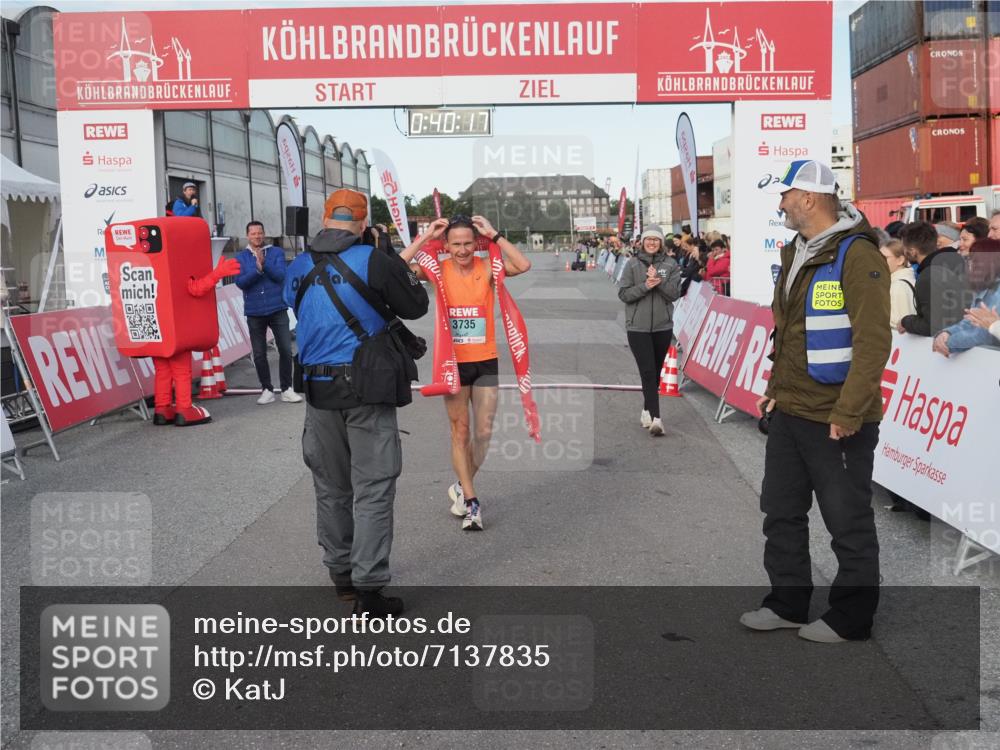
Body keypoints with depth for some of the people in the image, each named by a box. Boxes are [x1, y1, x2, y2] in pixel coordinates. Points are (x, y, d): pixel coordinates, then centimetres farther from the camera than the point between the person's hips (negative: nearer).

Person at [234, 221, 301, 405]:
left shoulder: (276, 252, 2)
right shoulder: (241, 257, 4)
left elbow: (280, 275, -11)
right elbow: (240, 282, -8)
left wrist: (264, 263, -24)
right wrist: (257, 269, -22)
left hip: (277, 309, -1)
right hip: (254, 312, 1)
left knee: (286, 350, -2)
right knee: (259, 354, 5)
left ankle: (287, 389, 8)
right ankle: (267, 390, 16)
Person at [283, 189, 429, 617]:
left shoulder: (297, 270, 4)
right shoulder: (373, 261, -11)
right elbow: (416, 307, -3)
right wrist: (399, 267, 14)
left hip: (317, 389, 5)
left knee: (331, 486, 17)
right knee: (373, 489, 1)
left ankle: (341, 574, 30)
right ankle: (368, 590, 2)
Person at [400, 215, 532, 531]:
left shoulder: (487, 268, -7)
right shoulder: (438, 271, -5)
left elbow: (524, 265, -23)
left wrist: (494, 235, -19)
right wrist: (426, 237, -15)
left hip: (486, 362, 1)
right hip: (453, 362, -1)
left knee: (484, 432, 6)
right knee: (460, 432, 6)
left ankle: (462, 487, 29)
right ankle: (471, 500, 15)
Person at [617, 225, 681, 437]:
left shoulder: (670, 264, 3)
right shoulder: (632, 264, 1)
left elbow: (675, 293, -4)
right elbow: (623, 294, -5)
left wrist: (658, 282, -19)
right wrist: (645, 286, -17)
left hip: (663, 326, 2)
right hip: (638, 327, -2)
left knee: (655, 372, 13)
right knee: (647, 372, -10)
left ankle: (647, 411, 28)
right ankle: (655, 418, -15)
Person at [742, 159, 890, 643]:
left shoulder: (857, 256, -15)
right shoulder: (796, 253, 12)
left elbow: (873, 342, -20)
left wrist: (847, 413, -21)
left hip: (836, 420, -9)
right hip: (788, 413, 9)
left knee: (848, 521, 5)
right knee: (781, 511, 15)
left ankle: (852, 617, 19)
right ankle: (788, 603, 29)